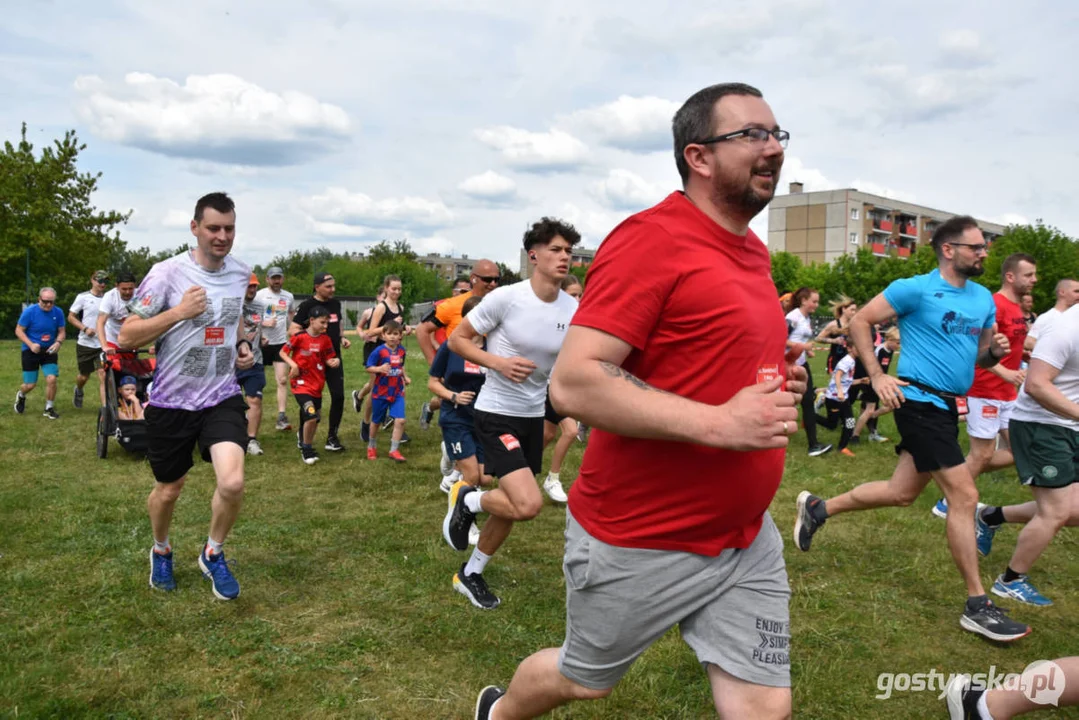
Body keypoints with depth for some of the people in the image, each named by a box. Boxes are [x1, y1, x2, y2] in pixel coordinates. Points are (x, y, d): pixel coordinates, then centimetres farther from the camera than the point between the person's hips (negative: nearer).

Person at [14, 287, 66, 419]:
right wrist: (31, 344, -22)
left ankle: (49, 408, 6)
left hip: (49, 351, 2)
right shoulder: (30, 311, -13)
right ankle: (21, 395, 38)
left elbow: (62, 331, 3)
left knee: (51, 379, -15)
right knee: (30, 384, 0)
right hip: (31, 350, -2)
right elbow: (19, 330, -8)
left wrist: (58, 342, -18)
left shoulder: (58, 312, -7)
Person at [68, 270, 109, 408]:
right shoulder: (83, 297, -3)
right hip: (85, 344, 0)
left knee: (103, 375, -12)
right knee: (84, 376, 14)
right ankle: (78, 391, 48)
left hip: (102, 344, 1)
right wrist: (85, 328, -14)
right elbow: (71, 317, 2)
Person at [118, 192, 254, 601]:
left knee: (232, 482, -16)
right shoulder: (167, 273, -14)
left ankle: (213, 554, 13)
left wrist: (243, 346, 5)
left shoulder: (241, 274, 2)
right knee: (169, 490, 14)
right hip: (172, 401, -2)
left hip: (222, 397, 2)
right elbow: (126, 337, -13)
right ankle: (161, 551, 46)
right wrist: (179, 312, -24)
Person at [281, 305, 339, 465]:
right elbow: (283, 352, -3)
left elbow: (328, 359, 5)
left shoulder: (325, 339, 1)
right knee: (311, 416, -19)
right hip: (301, 383, -5)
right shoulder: (299, 337, -12)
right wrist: (293, 365, -18)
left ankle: (305, 443, 40)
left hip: (317, 385, 6)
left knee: (315, 419, 14)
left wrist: (335, 361, -17)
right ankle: (306, 450, 2)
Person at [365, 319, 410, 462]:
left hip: (397, 392, 3)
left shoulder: (401, 350, 1)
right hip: (380, 393, -3)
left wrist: (405, 378, 3)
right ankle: (372, 447, 37)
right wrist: (379, 369, -31)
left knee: (400, 420, -11)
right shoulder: (379, 351, -15)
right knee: (376, 421, 14)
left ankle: (394, 450, 1)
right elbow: (368, 368, -13)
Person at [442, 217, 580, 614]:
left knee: (512, 506, 14)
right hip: (496, 413, -6)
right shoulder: (506, 298, -16)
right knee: (528, 504, -20)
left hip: (534, 416, 6)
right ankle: (467, 498, 11)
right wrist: (497, 362, -22)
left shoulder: (573, 310, -2)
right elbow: (456, 339, -8)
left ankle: (470, 574, 38)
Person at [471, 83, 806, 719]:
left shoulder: (754, 251, 8)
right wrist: (718, 422, -28)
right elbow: (574, 383, -25)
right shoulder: (651, 239, -19)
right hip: (641, 543, -7)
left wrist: (777, 384, 3)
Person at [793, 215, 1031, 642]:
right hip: (920, 401, -8)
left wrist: (996, 351, -5)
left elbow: (981, 357, 19)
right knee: (964, 495, -8)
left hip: (946, 406, 9)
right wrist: (877, 376, -14)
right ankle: (977, 606, 3)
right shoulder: (915, 289, -11)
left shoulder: (984, 299, 11)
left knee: (901, 493, 14)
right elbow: (859, 322, -9)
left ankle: (816, 509, 32)